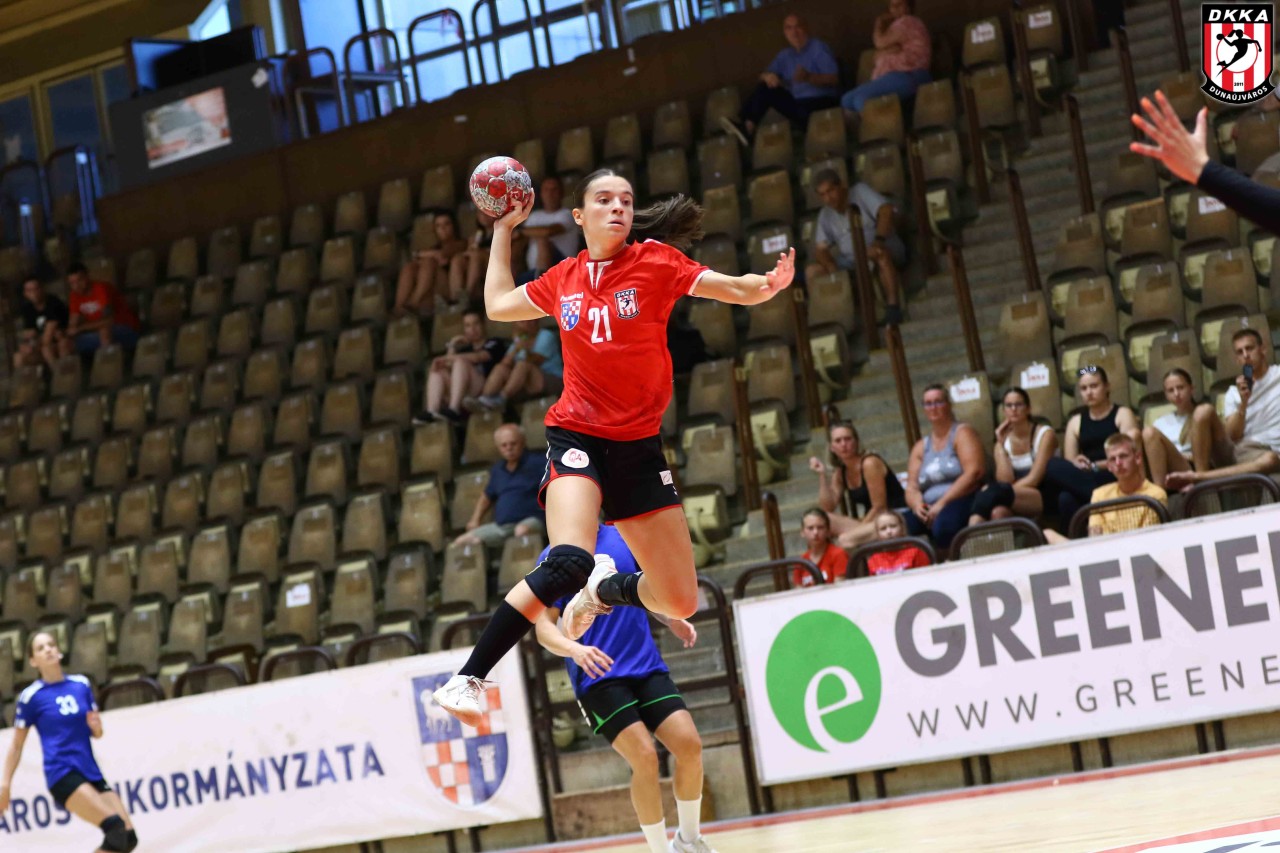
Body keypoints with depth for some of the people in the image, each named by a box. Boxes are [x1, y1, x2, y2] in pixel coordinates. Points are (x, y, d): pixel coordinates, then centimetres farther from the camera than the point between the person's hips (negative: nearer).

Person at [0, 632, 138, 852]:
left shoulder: (82, 685, 11)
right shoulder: (31, 696, -2)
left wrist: (96, 726, -3)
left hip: (90, 771, 6)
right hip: (62, 773, -6)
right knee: (114, 825, -26)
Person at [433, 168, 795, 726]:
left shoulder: (654, 261, 0)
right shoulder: (564, 278, 6)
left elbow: (738, 289, -9)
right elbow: (498, 305, 24)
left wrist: (770, 283, -31)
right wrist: (503, 228, 24)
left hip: (638, 447, 2)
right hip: (576, 435, -2)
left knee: (681, 601, 3)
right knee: (568, 561, -32)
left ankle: (606, 589, 37)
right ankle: (466, 680, -28)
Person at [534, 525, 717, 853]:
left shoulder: (624, 538, 9)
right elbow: (544, 627, -8)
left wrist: (672, 620, 3)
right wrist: (575, 650, -29)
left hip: (647, 666, 4)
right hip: (598, 677, -4)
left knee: (690, 746, -8)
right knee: (645, 759, -18)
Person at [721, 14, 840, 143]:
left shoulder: (818, 48, -5)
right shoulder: (785, 55, 15)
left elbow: (833, 79, -15)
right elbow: (765, 75, 12)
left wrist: (809, 77, -34)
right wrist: (768, 77, -15)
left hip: (821, 102, -6)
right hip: (796, 102, 6)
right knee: (765, 87, -6)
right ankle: (747, 126, -23)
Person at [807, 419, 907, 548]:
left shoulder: (869, 463, -12)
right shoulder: (840, 472, 11)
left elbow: (879, 507, -14)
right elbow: (828, 508, 2)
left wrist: (859, 528, -12)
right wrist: (822, 475, -3)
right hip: (870, 522, 8)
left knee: (846, 540, -31)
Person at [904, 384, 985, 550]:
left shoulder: (962, 433, 6)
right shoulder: (921, 447, 23)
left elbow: (974, 473, -9)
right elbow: (912, 488, 16)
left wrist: (942, 503, -17)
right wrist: (917, 505, -11)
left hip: (963, 502, -5)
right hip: (930, 511, 5)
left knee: (943, 523, -42)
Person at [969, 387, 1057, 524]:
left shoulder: (1045, 434, 2)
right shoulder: (1004, 442, 14)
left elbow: (1034, 478, -10)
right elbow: (1005, 481, -3)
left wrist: (999, 492, -16)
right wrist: (1001, 444, -3)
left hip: (1045, 496, -3)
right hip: (1014, 502, 3)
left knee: (993, 491, -35)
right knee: (998, 512, -39)